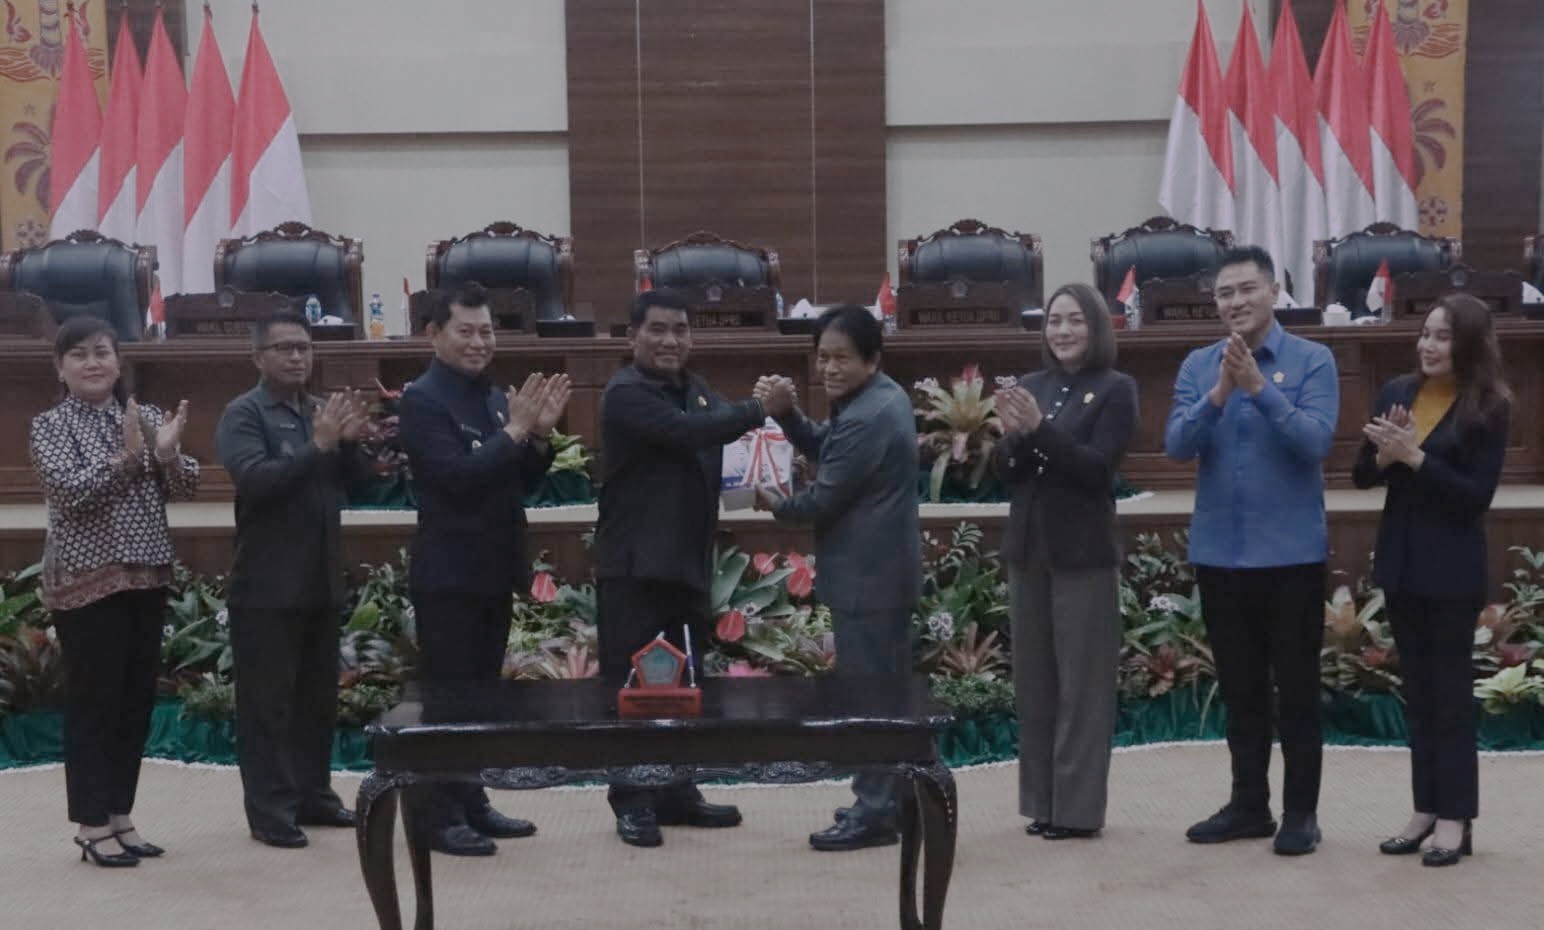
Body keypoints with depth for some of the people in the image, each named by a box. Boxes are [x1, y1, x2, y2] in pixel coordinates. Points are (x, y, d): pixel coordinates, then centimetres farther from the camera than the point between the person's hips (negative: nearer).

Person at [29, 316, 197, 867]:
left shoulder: (146, 417, 8)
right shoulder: (49, 426, -3)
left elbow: (183, 489, 1)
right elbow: (71, 492, -16)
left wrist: (167, 453, -18)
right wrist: (124, 457, -28)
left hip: (146, 576, 5)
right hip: (85, 580, -5)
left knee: (137, 698, 9)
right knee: (93, 699, -1)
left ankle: (120, 816, 20)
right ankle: (93, 825, 8)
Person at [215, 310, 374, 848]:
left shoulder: (322, 409, 13)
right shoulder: (243, 414, -7)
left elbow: (358, 481, 10)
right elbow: (254, 479, -22)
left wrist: (349, 442, -9)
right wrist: (318, 445, -27)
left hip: (321, 580, 7)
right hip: (267, 585, -7)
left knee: (318, 695, 13)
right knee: (267, 700, -1)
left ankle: (312, 794, 23)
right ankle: (268, 810, 4)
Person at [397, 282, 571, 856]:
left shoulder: (496, 399, 11)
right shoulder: (422, 400, -12)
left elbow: (524, 481, 12)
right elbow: (457, 475, -23)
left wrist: (539, 434, -5)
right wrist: (515, 430, -21)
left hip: (494, 568, 8)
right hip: (448, 573, -8)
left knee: (481, 691, 13)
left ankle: (471, 803, 23)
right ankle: (438, 816, 6)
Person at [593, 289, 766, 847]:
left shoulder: (696, 389, 15)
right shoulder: (626, 393, -12)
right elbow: (688, 432, -25)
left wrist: (765, 407, -12)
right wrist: (759, 408, -23)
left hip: (687, 561, 8)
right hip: (634, 564, -8)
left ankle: (677, 793, 25)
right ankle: (632, 802, 7)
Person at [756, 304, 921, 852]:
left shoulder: (865, 420, -23)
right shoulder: (884, 395, 9)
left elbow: (822, 501, -19)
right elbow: (824, 451, 13)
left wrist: (774, 505, 1)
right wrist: (786, 413, -4)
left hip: (866, 575, -11)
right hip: (886, 568, 11)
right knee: (891, 685, 18)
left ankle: (875, 813, 5)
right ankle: (897, 795, 29)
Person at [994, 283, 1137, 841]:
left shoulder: (1115, 389, -5)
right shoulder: (1029, 387, 9)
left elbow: (1096, 468, -14)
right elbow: (1005, 471, 4)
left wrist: (1041, 428, -24)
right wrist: (1015, 435, -16)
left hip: (1083, 553, -5)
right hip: (1026, 549, 6)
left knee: (1081, 684, 0)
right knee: (1033, 680, 10)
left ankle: (1078, 808, 8)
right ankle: (1042, 801, 20)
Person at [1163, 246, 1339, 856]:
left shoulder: (1312, 361, -5)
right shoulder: (1197, 366, 4)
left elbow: (1316, 443, -17)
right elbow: (1176, 446, -7)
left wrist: (1260, 387, -26)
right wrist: (1219, 394, -23)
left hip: (1291, 552, -3)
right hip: (1218, 553, 3)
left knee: (1296, 687, 5)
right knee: (1239, 687, 13)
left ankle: (1300, 812, 15)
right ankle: (1248, 804, 24)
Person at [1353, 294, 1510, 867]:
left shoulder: (1488, 407, -9)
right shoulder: (1396, 392, 4)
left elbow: (1478, 494, -14)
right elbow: (1362, 476, 6)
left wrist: (1414, 457, -20)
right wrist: (1385, 455, -14)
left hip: (1452, 570, -5)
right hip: (1400, 562, 5)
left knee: (1451, 691, 1)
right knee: (1417, 690, 12)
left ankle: (1455, 817, 10)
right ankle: (1427, 808, 21)